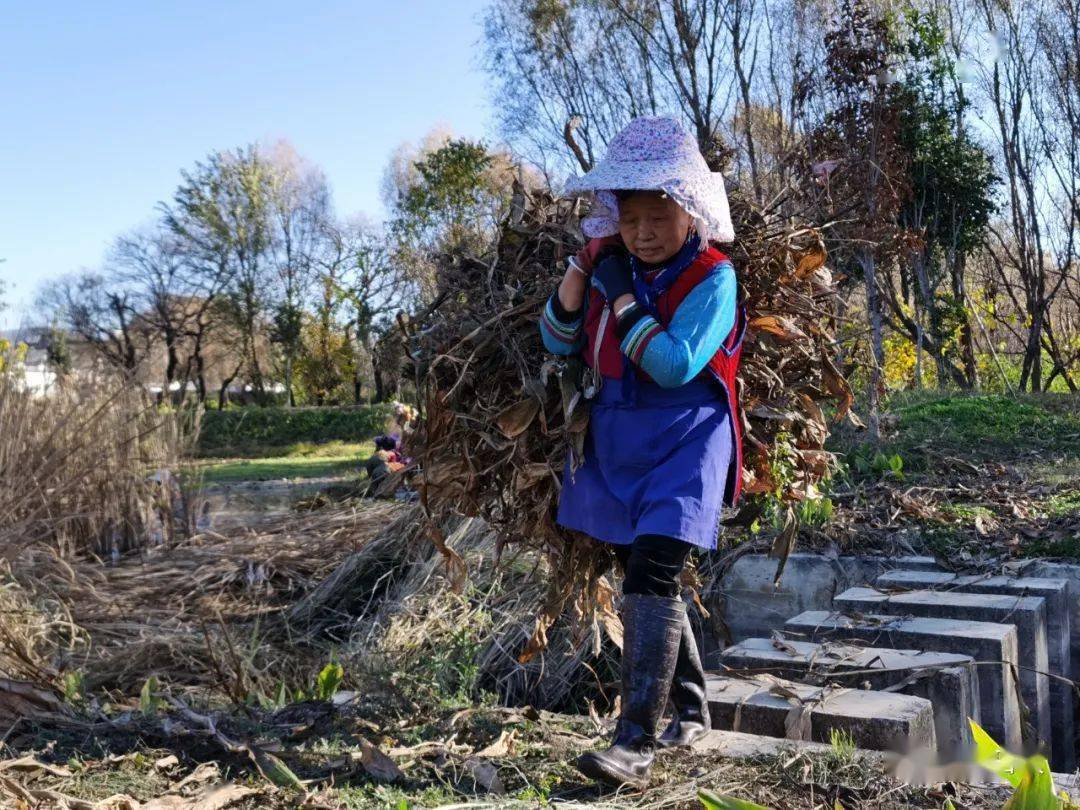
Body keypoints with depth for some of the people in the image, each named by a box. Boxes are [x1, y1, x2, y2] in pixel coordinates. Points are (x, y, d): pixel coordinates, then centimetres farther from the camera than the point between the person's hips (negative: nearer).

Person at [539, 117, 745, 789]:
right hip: (616, 444, 7)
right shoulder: (615, 267, 5)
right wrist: (581, 267, -5)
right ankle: (692, 708, 33)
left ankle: (636, 745, -15)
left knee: (651, 575, -18)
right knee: (645, 577, 15)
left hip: (683, 443, -7)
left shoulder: (712, 277, -11)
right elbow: (560, 343, 7)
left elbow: (675, 365, -23)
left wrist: (621, 297, -19)